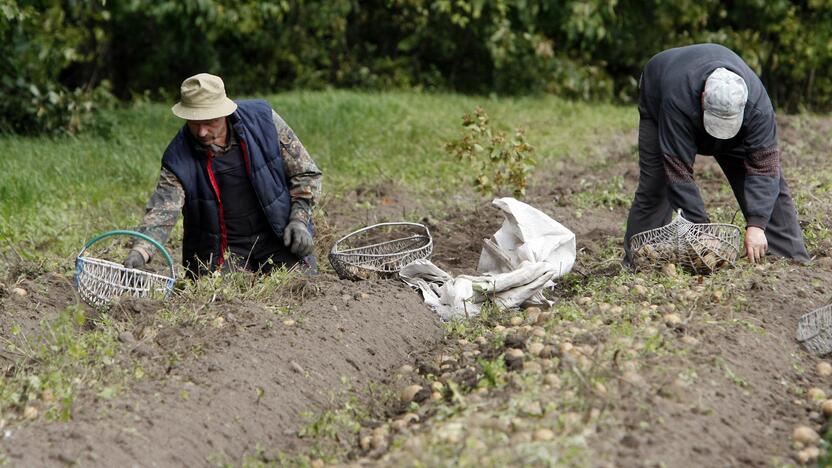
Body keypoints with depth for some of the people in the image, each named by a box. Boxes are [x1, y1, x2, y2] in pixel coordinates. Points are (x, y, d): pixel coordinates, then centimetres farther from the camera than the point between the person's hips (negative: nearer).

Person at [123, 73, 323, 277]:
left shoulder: (262, 119, -8)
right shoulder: (178, 158, -12)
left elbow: (305, 173, 0)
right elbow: (162, 211, -22)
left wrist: (299, 220, -11)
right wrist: (139, 252, -40)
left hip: (277, 237, 1)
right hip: (223, 249, -1)